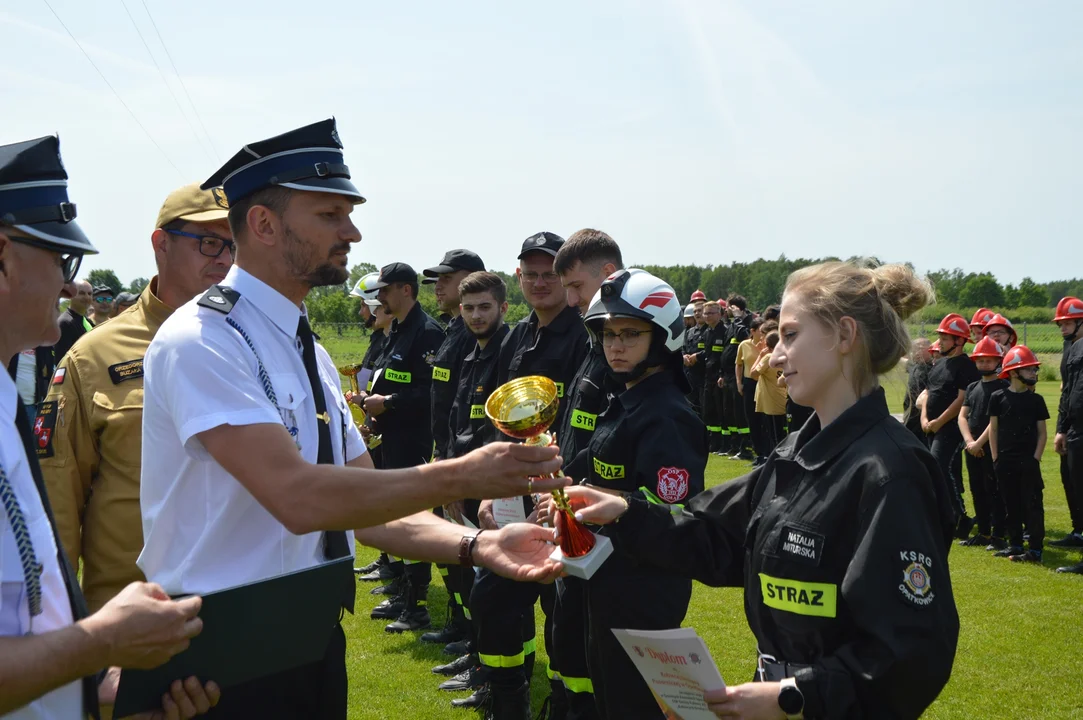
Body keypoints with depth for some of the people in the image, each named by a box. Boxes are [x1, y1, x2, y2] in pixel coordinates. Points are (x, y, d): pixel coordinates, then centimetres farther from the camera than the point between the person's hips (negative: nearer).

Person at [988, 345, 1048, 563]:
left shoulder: (1036, 400, 2)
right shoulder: (999, 397, 1)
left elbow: (1042, 432, 4)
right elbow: (993, 429, 5)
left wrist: (1036, 458, -5)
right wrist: (995, 458, 1)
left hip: (1028, 461, -1)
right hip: (1005, 461, 1)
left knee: (1032, 505, -3)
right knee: (1012, 505, 10)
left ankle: (1035, 550, -1)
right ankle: (1015, 545, 20)